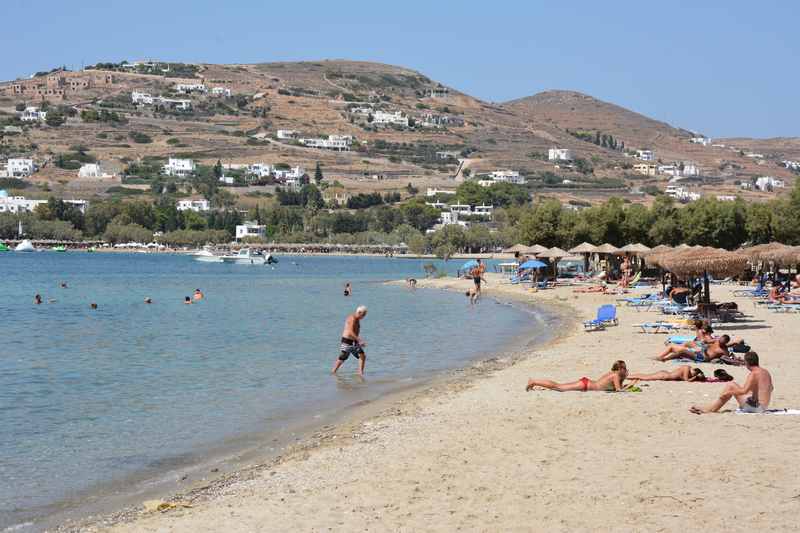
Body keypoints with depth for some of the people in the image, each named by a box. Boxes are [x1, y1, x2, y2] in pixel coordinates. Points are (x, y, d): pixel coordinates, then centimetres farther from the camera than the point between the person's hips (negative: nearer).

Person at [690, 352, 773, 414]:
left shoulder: (753, 374, -17)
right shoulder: (766, 373, 10)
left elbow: (744, 391, -26)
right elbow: (771, 388, 26)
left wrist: (728, 392, -16)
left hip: (756, 407, -9)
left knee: (731, 386, -4)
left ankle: (711, 409, 6)